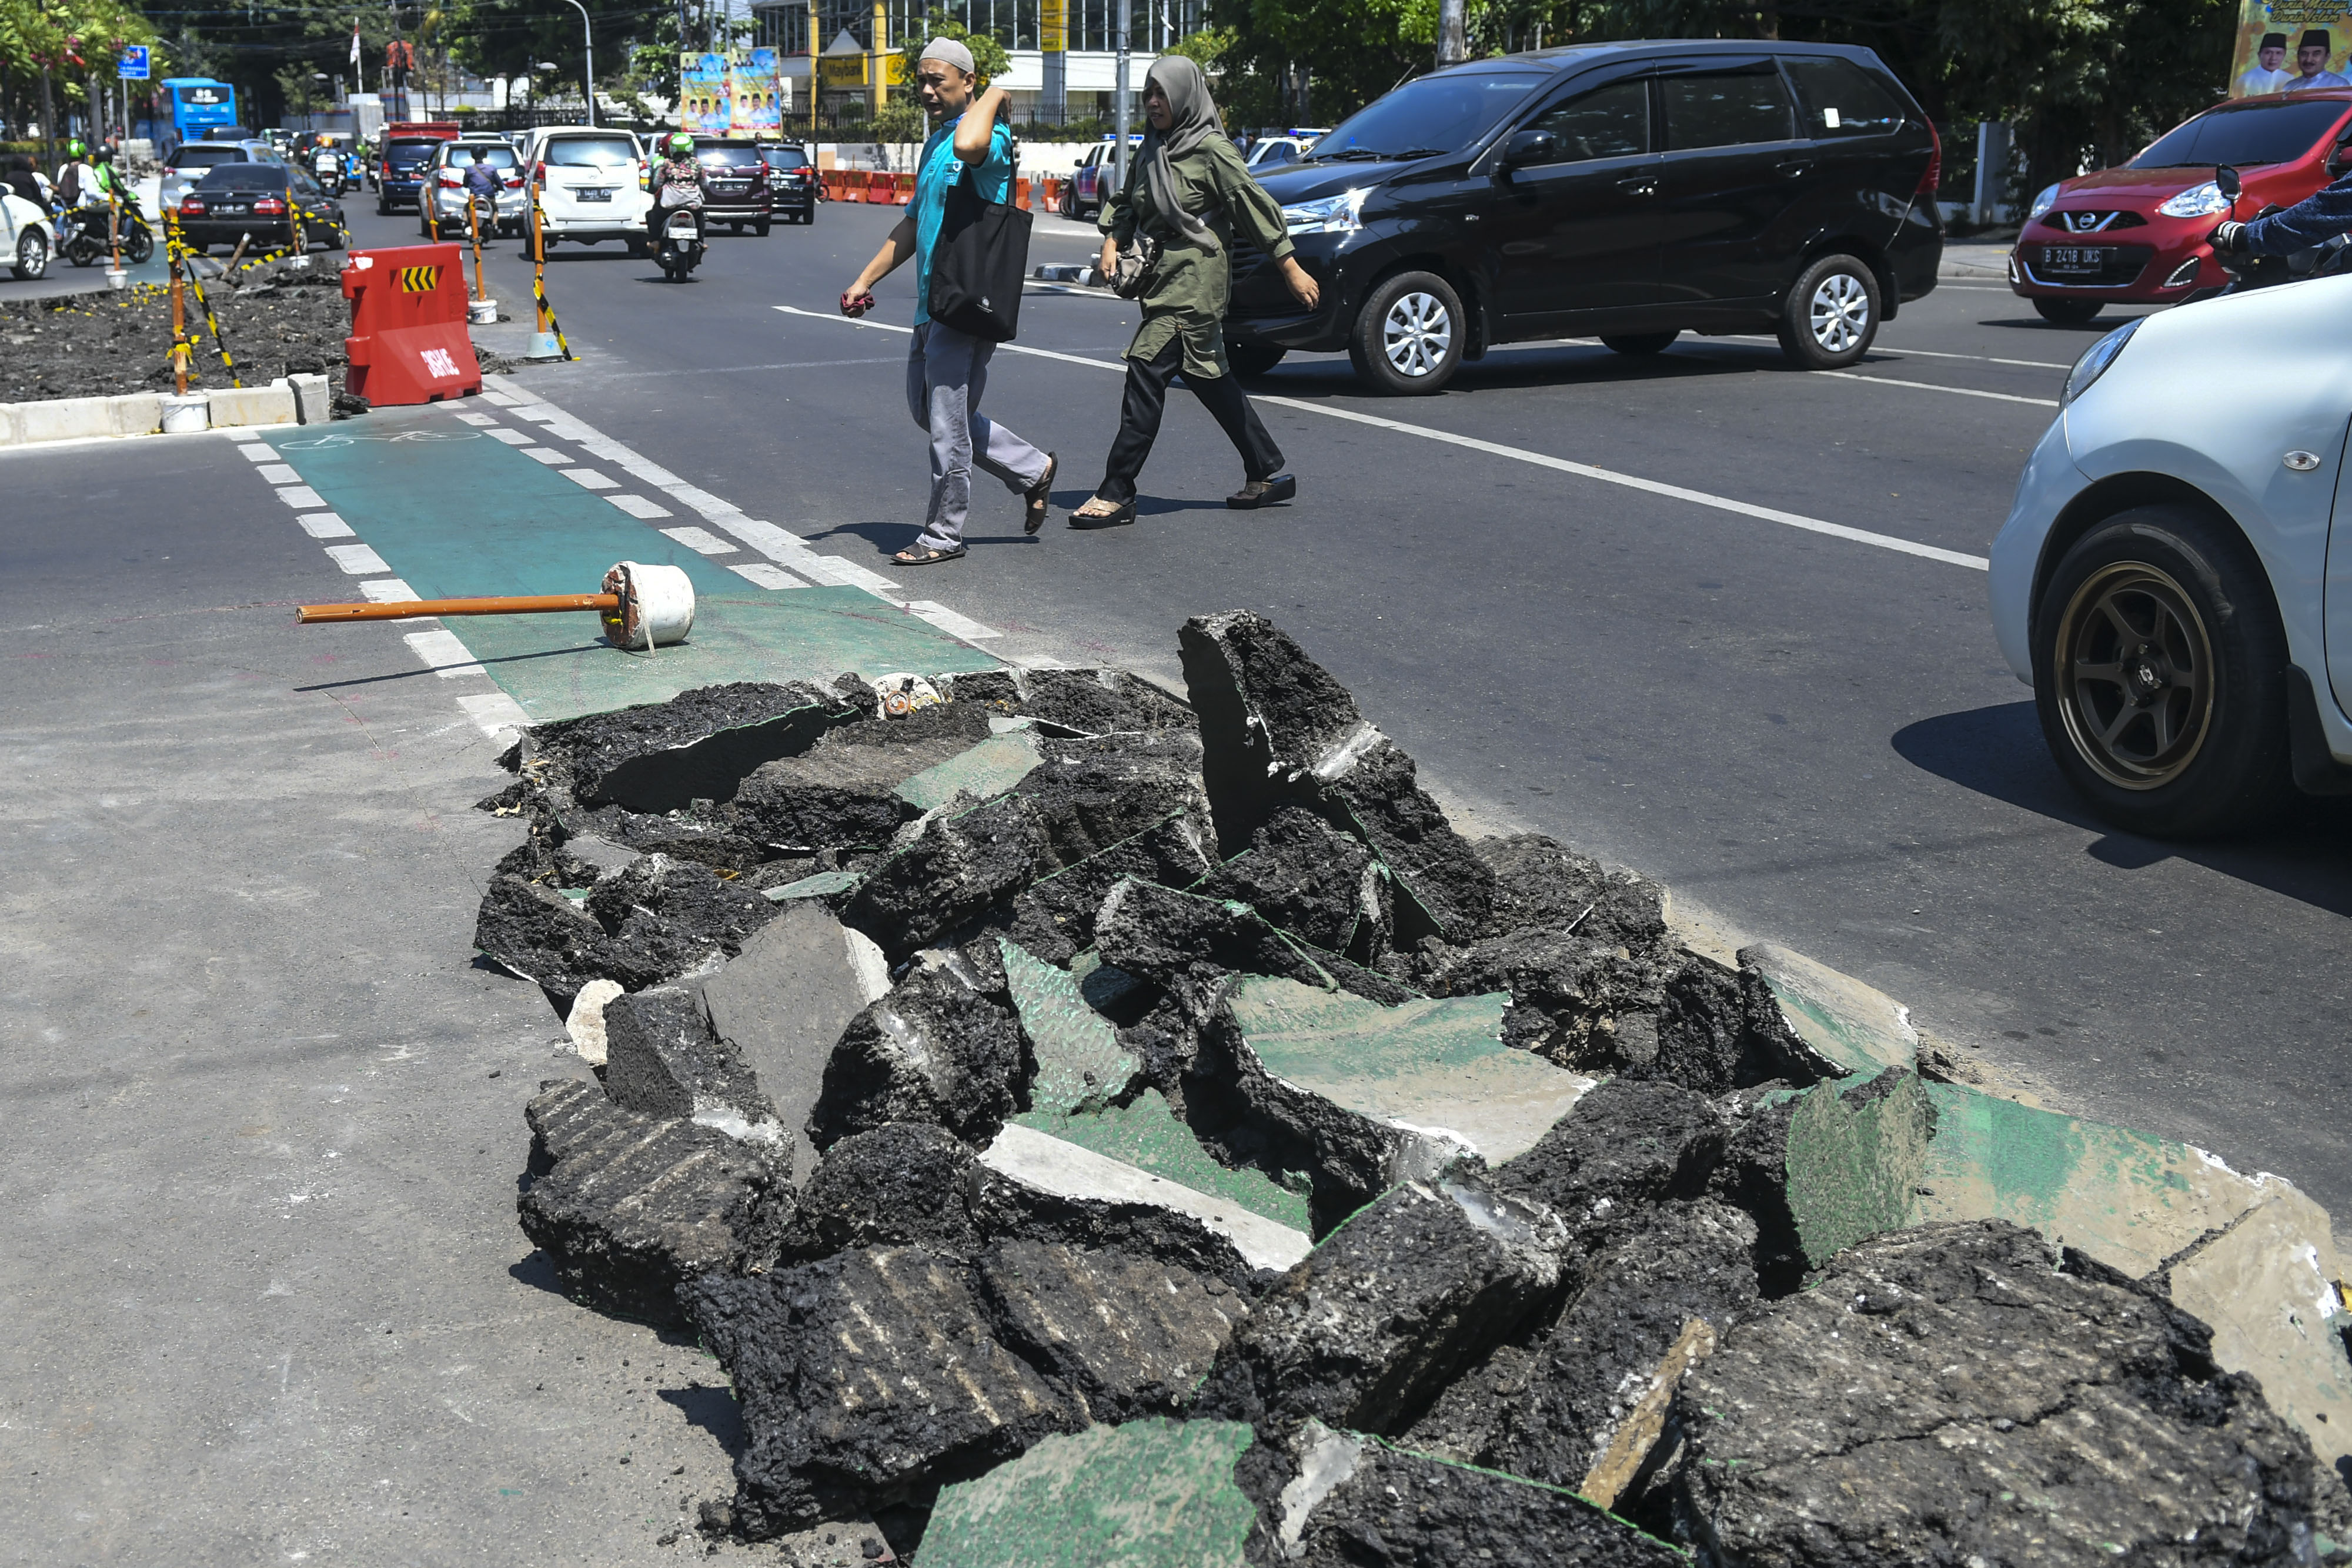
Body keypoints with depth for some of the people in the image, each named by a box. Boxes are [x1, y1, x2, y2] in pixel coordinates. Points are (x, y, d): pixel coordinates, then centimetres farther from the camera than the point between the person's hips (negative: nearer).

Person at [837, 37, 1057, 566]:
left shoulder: (990, 132, -13)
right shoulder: (934, 145, 18)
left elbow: (969, 145, -40)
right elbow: (913, 225, 24)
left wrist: (994, 96, -21)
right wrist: (865, 281, 19)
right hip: (932, 303, 10)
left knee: (947, 422, -4)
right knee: (928, 409, 17)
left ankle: (944, 534, 10)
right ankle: (1032, 469, 27)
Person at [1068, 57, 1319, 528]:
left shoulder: (1210, 150, -10)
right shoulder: (1150, 150, 12)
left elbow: (1255, 203, -11)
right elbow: (1125, 204, 21)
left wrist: (1293, 270, -11)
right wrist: (1112, 242, 1)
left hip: (1195, 276, -9)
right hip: (1164, 277, 9)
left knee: (1146, 373, -13)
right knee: (1208, 378, 13)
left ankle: (1116, 494, -11)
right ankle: (1269, 475, 23)